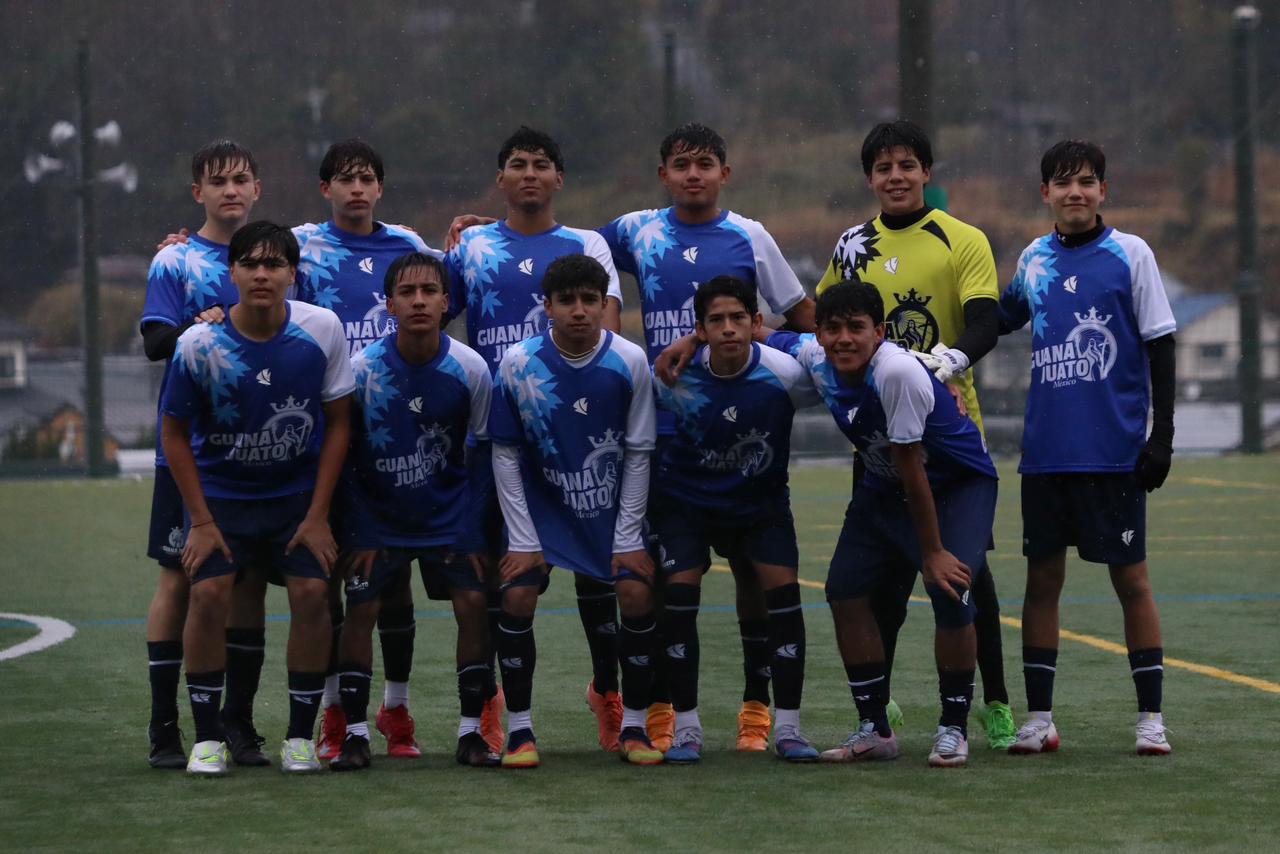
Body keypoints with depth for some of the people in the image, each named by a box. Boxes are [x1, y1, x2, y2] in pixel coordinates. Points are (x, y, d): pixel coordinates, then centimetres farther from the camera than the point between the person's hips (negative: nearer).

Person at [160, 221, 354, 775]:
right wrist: (202, 521, -8)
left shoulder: (321, 329, -15)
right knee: (208, 593, -16)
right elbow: (175, 433, -5)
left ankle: (300, 735, 1)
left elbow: (338, 422, -5)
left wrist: (318, 515, -7)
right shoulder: (200, 345, -18)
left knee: (311, 592, -13)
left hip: (299, 492, 1)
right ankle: (207, 737, -5)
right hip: (221, 492, -1)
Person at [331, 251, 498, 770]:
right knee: (360, 609, -11)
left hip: (447, 513, 1)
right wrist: (358, 532, -5)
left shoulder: (469, 368, -12)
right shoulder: (363, 369, -15)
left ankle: (471, 729, 0)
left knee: (473, 602, -11)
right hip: (378, 515, -1)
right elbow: (343, 458, -4)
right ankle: (356, 733, 0)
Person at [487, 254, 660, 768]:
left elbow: (638, 453, -6)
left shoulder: (629, 362, -14)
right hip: (541, 504, 0)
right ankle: (519, 729, -1)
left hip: (610, 505, 0)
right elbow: (505, 454, -7)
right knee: (516, 595, -15)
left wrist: (627, 538, -8)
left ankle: (634, 726, 3)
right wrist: (523, 540, -9)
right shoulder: (518, 364, -15)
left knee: (638, 595, -13)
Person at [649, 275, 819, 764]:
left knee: (783, 587, -15)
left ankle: (788, 728, -5)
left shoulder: (785, 374, -22)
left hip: (760, 502, 0)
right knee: (679, 592, -15)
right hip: (685, 499, 0)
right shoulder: (674, 376, -20)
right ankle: (686, 728, -4)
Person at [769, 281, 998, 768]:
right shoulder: (813, 358, -15)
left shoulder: (899, 372, -35)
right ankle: (874, 729, 8)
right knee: (844, 590, -4)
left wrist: (933, 552, -21)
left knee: (949, 592, -23)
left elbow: (911, 468, -28)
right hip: (884, 487, 7)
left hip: (960, 484, -7)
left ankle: (953, 728, -6)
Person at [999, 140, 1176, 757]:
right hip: (1046, 451, 4)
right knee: (1042, 577, 4)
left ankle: (1151, 717, 5)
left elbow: (1160, 347, -2)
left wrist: (1162, 436, -7)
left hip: (1114, 451, -4)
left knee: (1130, 577, -1)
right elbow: (1004, 319, 25)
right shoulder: (1034, 259, 8)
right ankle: (1038, 719, 9)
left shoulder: (1130, 255, -2)